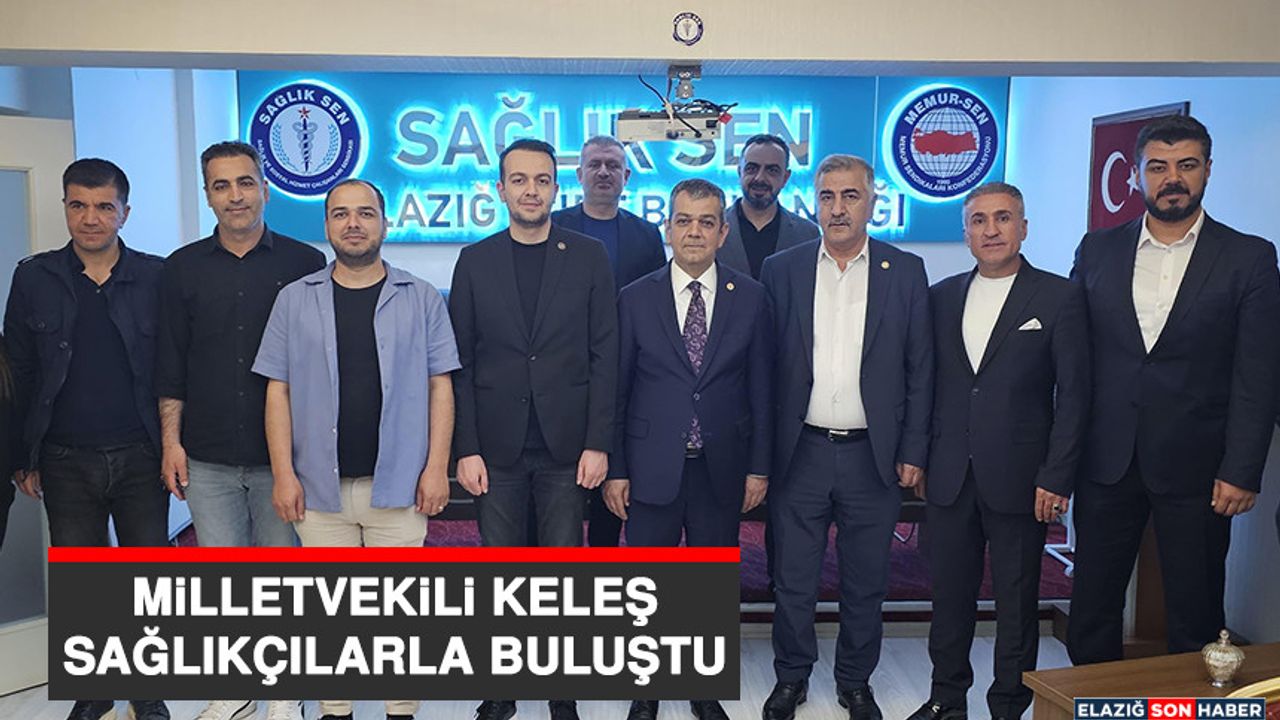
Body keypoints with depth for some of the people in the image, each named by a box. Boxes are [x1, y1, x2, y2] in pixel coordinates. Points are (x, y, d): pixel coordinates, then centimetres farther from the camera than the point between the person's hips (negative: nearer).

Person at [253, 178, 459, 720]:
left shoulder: (421, 299, 3)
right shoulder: (295, 300, 6)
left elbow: (440, 388, 2)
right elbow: (278, 391, 4)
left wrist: (437, 467, -6)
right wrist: (283, 474, -3)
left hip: (399, 483, -1)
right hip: (321, 486, 1)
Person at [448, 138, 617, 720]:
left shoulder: (588, 256, 3)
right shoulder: (475, 261, 6)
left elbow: (605, 355, 0)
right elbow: (460, 362, 3)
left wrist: (598, 443, -6)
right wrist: (465, 448, -4)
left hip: (565, 444, -1)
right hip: (497, 447, 1)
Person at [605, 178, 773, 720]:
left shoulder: (751, 298, 1)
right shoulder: (635, 298, -1)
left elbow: (761, 389, 3)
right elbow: (616, 389, 0)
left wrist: (759, 466, 1)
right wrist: (614, 468, -3)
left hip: (721, 469, 1)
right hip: (652, 468, -1)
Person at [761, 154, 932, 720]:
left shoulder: (905, 271, 2)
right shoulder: (781, 270, 2)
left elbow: (919, 368, 2)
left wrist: (912, 451, -2)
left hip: (874, 455, 0)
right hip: (800, 453, 0)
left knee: (865, 582, 13)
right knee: (793, 579, 11)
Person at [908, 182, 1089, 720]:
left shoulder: (1058, 297, -3)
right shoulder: (942, 297, 8)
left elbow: (1073, 394, -5)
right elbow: (930, 383, 10)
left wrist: (1055, 478, -10)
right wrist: (919, 456, 4)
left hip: (1017, 480, -3)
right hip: (949, 476, 4)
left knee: (1017, 604, 8)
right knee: (949, 595, 13)